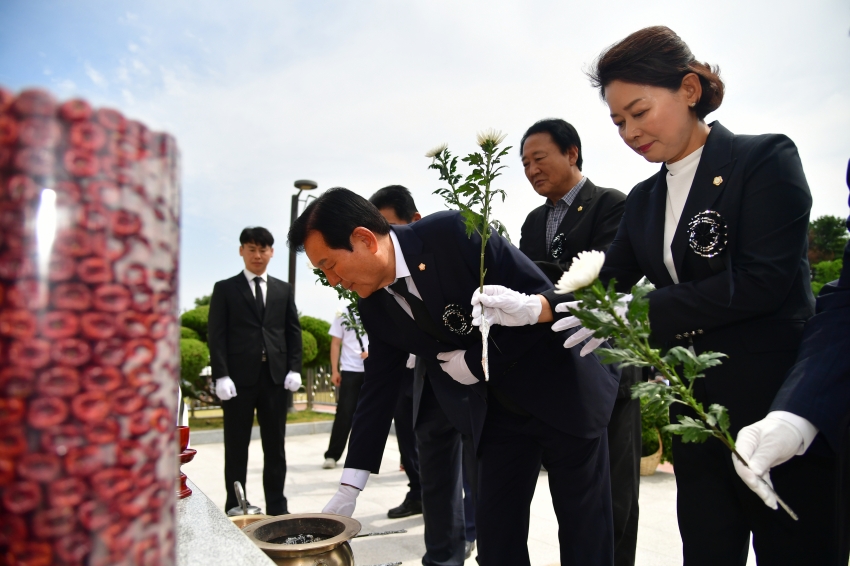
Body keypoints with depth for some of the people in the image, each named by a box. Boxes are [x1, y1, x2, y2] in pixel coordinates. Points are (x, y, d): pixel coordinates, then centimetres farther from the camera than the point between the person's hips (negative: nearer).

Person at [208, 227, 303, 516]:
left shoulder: (283, 289, 14)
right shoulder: (225, 288, 6)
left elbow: (293, 331, 11)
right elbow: (217, 335, -1)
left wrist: (294, 369, -1)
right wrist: (221, 376, -11)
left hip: (275, 375, 3)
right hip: (239, 376, -2)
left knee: (275, 445, 7)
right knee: (237, 446, 6)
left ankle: (277, 506, 16)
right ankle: (235, 506, 16)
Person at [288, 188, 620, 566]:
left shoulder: (455, 233, -24)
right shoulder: (375, 306, -4)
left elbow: (541, 299, -22)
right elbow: (378, 388, 1)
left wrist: (478, 361, -19)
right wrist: (349, 488, 1)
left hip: (563, 388, -5)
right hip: (496, 410, 5)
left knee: (584, 531, 7)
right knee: (495, 532, 8)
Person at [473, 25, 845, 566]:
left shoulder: (766, 158, -8)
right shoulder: (645, 198, 11)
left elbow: (763, 280, -18)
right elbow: (608, 283, 6)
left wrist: (641, 312, -19)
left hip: (778, 400, -6)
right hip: (696, 406, 6)